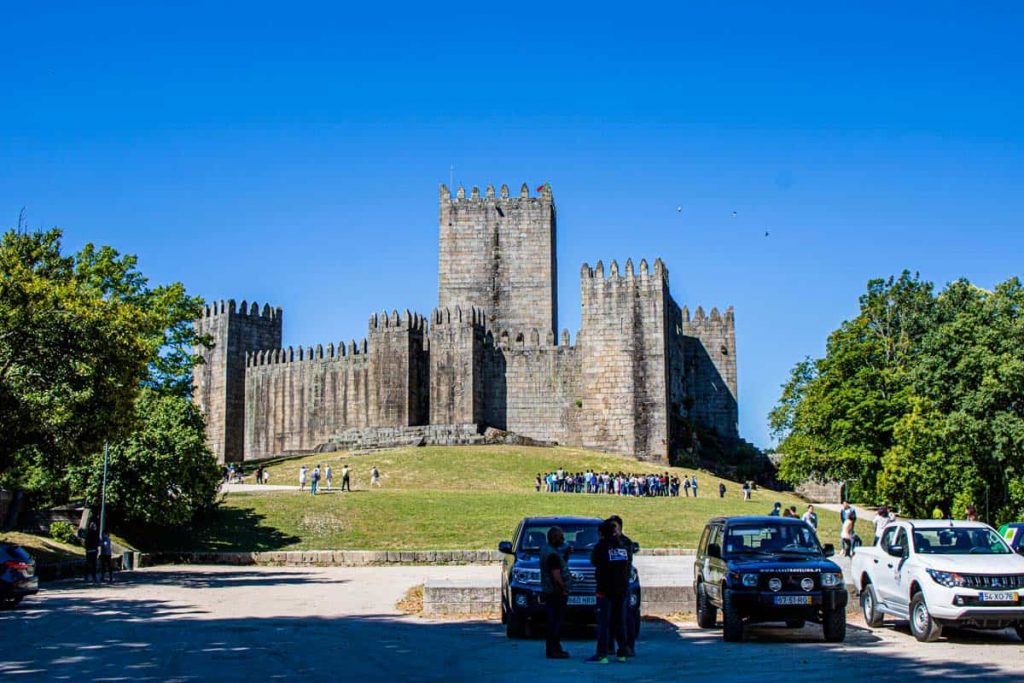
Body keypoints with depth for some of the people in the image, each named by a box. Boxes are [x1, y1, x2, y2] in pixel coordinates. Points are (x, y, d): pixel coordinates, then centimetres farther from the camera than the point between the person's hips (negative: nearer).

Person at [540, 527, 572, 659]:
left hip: (548, 591, 10)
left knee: (552, 621, 13)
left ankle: (555, 648, 20)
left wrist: (565, 556, 7)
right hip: (556, 593, -10)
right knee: (555, 622, -6)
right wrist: (564, 590, -14)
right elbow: (556, 576, -23)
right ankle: (553, 651, -4)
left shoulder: (545, 549, 13)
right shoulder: (553, 554, -19)